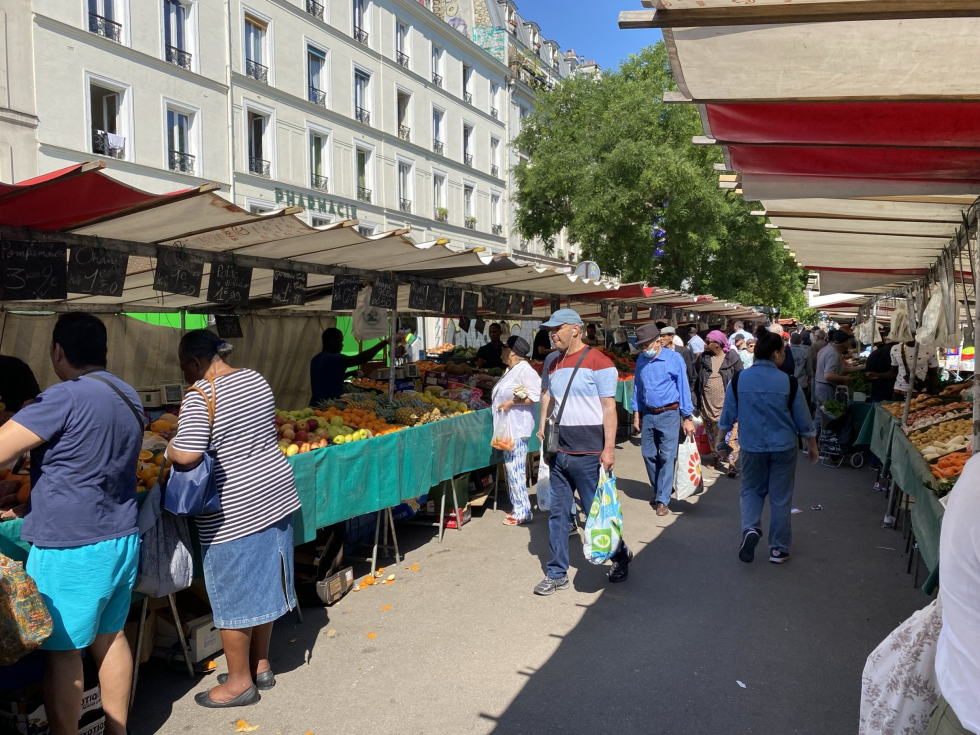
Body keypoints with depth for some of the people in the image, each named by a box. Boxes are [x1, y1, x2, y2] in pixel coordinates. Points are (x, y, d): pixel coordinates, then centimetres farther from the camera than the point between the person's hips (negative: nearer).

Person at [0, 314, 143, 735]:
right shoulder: (129, 398, 8)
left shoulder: (65, 398, -17)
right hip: (122, 541, 8)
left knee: (62, 651, 7)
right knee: (110, 637, 19)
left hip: (70, 550, -8)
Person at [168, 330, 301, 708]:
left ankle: (240, 681, 22)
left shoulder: (200, 395, -18)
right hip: (276, 493, 8)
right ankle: (261, 665, 33)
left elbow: (186, 457, -24)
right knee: (262, 585, 18)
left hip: (233, 510, -8)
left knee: (233, 595, 8)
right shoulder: (257, 380, 6)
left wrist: (170, 448, -4)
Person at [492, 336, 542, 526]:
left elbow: (536, 396, -20)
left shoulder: (524, 370, -14)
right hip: (508, 427, 10)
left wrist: (512, 403, -20)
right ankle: (518, 507, 20)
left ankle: (522, 512, -1)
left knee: (515, 469, -8)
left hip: (517, 428, -10)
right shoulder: (511, 370, 16)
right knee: (512, 468, 13)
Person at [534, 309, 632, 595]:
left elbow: (609, 408, -12)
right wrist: (543, 427, 12)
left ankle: (621, 555, 31)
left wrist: (609, 448, -16)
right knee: (557, 513, 9)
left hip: (589, 453, -6)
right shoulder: (552, 362, 10)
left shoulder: (598, 361, -10)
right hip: (560, 451, 6)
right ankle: (557, 574, 20)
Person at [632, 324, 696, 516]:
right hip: (647, 414, 5)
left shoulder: (674, 359, -10)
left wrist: (687, 418, -6)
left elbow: (684, 388, -7)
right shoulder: (641, 360, 4)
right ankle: (659, 491, 29)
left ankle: (662, 500, 4)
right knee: (648, 455, 10)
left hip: (668, 414, -5)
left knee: (667, 457, -3)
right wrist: (637, 415, 10)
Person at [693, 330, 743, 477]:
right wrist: (698, 396, 7)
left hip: (727, 404, -4)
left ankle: (732, 462, -8)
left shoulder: (732, 358, -5)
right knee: (713, 433, 14)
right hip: (707, 404, 4)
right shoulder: (703, 358, 5)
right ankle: (719, 457, 29)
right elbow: (696, 378, 11)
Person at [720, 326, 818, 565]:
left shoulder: (738, 381, -8)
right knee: (780, 496, 11)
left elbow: (727, 417, 1)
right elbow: (803, 420, -2)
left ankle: (750, 529, -5)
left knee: (751, 490, 19)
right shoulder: (788, 382, -11)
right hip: (783, 447, -1)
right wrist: (812, 446, 12)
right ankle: (778, 549, 19)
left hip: (751, 447, 1)